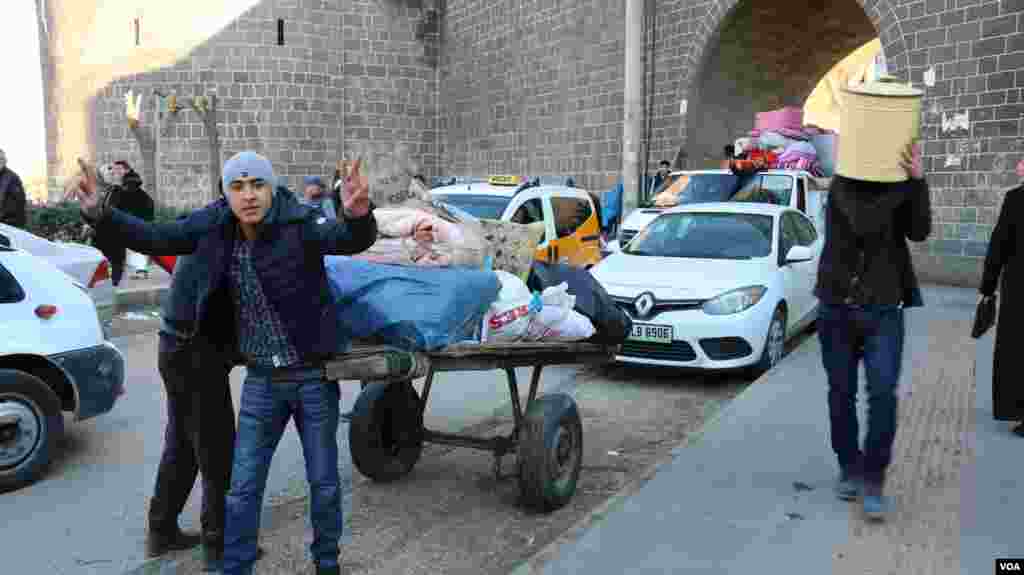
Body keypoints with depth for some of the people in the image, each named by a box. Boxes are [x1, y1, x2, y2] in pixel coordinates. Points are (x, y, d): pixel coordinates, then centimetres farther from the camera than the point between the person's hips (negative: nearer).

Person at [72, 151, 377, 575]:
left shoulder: (300, 222, -19)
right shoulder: (213, 225, -6)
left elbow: (353, 240, -34)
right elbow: (152, 238, 3)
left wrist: (357, 216, -58)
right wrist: (100, 213, -12)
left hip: (313, 375, -3)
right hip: (261, 380, 3)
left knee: (323, 480, 13)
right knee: (243, 487, 11)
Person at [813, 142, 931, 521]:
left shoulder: (902, 185, 4)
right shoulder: (843, 184, -6)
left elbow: (919, 232, -12)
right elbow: (864, 226, -23)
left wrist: (918, 181, -21)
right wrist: (905, 184, -23)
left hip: (884, 310, 1)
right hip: (837, 307, -1)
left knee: (883, 393, -10)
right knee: (842, 394, 9)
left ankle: (873, 479, 1)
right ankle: (850, 469, 25)